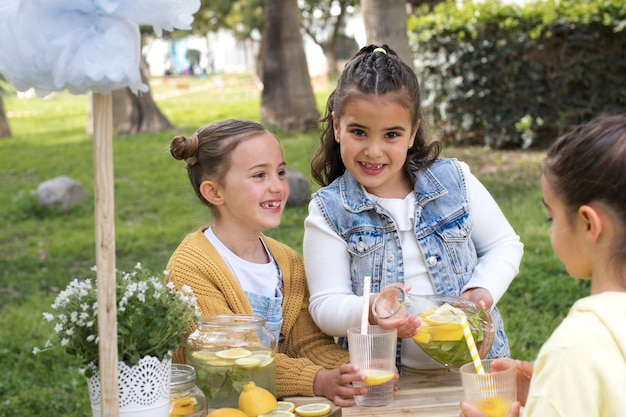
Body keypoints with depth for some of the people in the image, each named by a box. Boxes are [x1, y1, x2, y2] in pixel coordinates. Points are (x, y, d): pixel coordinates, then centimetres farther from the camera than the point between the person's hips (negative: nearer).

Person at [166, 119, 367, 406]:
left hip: (277, 404, 5)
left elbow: (310, 342, 6)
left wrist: (351, 370, -14)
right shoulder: (190, 267, -12)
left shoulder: (288, 262, 10)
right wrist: (318, 381, -28)